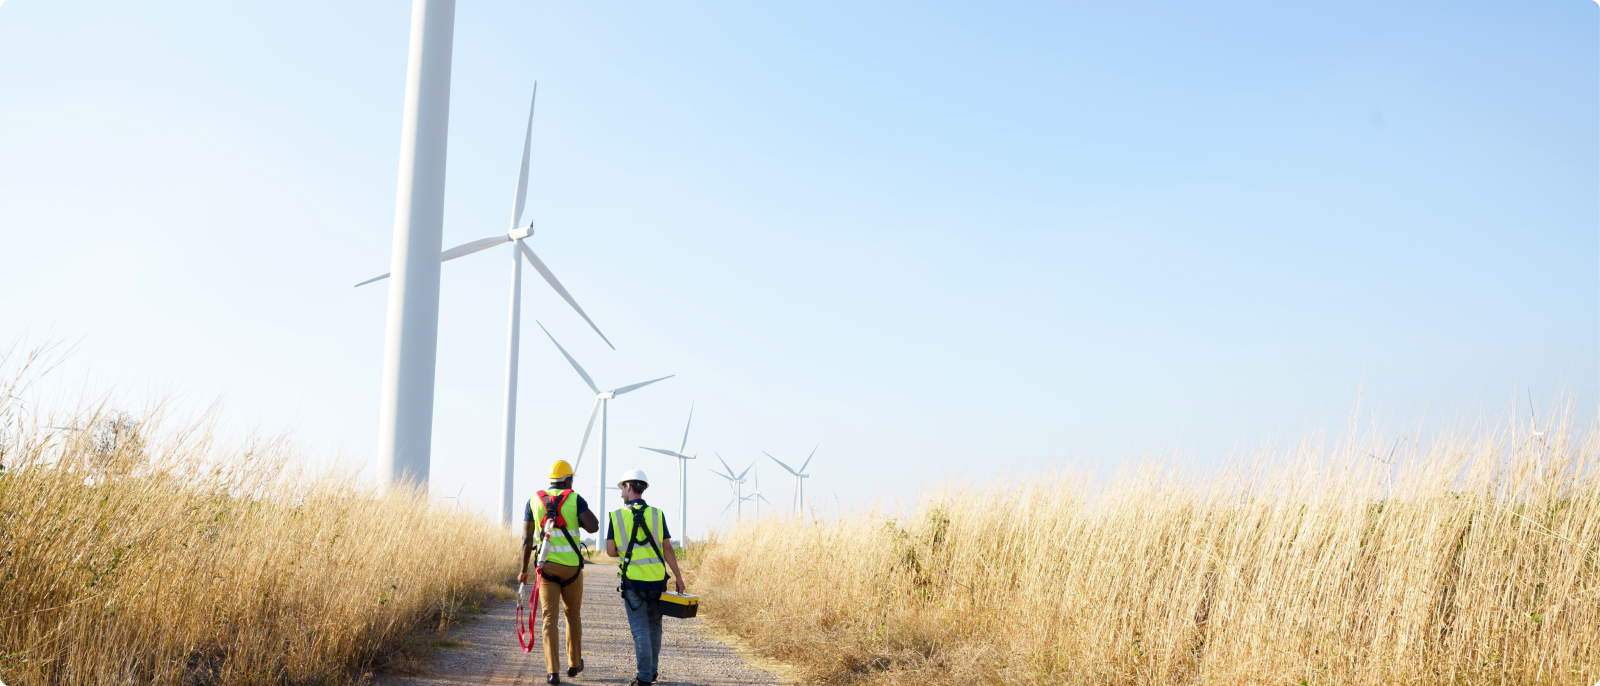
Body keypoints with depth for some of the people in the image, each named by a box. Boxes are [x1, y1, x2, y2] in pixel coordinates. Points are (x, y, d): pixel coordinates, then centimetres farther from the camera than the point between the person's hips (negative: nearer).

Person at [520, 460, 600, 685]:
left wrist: (524, 570, 8)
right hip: (571, 565, -1)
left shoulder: (534, 500, 4)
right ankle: (574, 663, 28)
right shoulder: (574, 499, -3)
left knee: (550, 618, 2)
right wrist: (577, 519, 5)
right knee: (573, 614, 18)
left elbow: (526, 539, 2)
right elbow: (593, 526, -16)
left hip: (547, 566, 1)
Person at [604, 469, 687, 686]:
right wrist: (678, 576, 2)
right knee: (654, 626, 16)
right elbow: (667, 549, -3)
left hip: (633, 581, -2)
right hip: (657, 579, 2)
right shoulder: (657, 514, -1)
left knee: (640, 629, 2)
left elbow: (611, 551, -3)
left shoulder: (616, 516, -3)